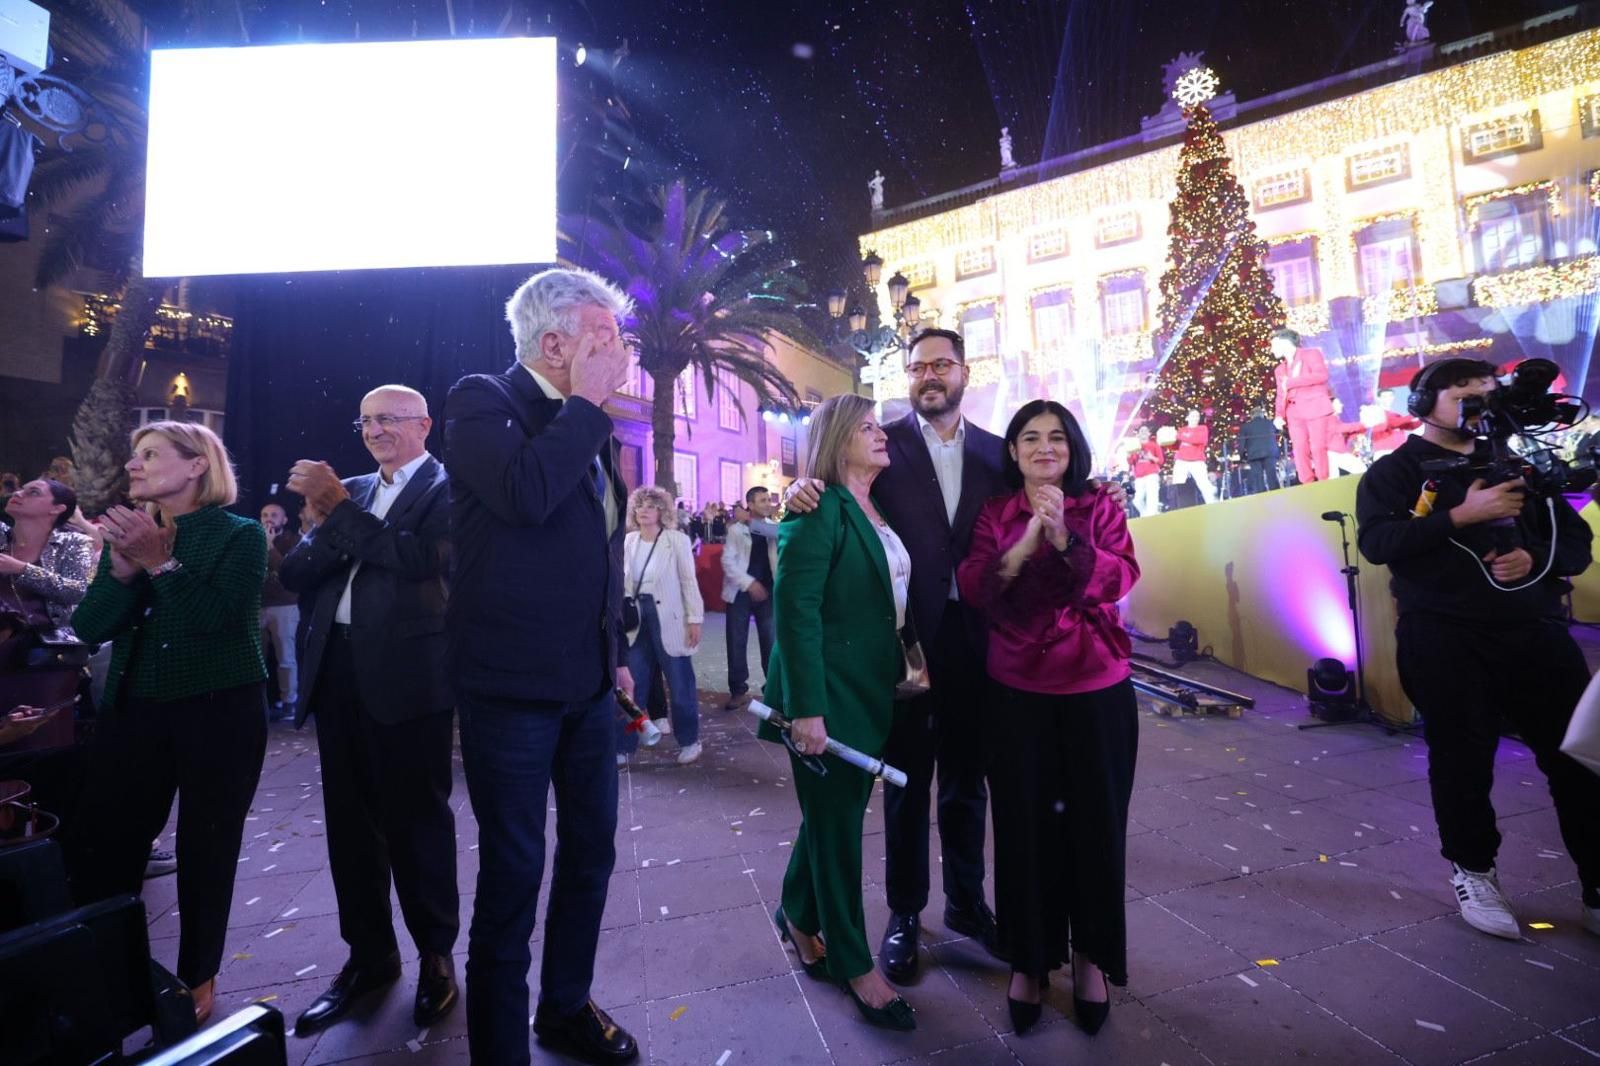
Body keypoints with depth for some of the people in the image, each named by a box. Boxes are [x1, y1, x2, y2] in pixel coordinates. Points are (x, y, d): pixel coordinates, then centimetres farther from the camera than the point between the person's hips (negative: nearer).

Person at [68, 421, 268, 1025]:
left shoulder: (240, 534, -4)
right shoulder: (127, 533, 11)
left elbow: (220, 615, -17)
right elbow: (89, 627, 1)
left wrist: (161, 563, -21)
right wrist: (123, 569, -14)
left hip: (219, 712, -4)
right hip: (133, 711, 5)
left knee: (205, 848, 6)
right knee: (100, 846, 3)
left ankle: (197, 978, 24)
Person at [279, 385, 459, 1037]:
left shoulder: (447, 486, -3)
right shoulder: (350, 490, 15)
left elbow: (423, 558, -20)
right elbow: (296, 576, 9)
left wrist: (340, 510, -13)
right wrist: (322, 521, -10)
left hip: (408, 673, -6)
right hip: (338, 670, 7)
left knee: (416, 818, 5)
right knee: (350, 820, 15)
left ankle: (435, 953, 24)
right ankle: (369, 953, 32)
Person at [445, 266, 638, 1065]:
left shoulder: (590, 428, 12)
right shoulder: (483, 401, -8)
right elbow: (525, 493, -30)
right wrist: (585, 402, -16)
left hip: (587, 682, 7)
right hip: (511, 683, -7)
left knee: (591, 852, 18)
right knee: (512, 871, 6)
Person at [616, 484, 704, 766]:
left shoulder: (677, 539, -6)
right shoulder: (628, 541, 6)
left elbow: (689, 581, -6)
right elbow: (623, 581, 10)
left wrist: (695, 619, -9)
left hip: (669, 619, -4)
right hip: (637, 619, 4)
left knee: (680, 684, 6)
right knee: (631, 685, 7)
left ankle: (689, 740, 24)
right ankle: (623, 746, 19)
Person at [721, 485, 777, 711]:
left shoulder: (774, 529, 8)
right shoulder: (736, 529, 2)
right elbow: (728, 561, -5)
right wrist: (749, 583, -16)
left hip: (768, 592, 1)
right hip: (740, 592, -1)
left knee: (771, 642, 1)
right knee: (737, 643, 3)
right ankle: (738, 690, 14)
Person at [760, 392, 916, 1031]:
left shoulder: (876, 510, 10)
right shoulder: (819, 510, -15)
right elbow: (795, 610, -21)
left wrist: (903, 667, 13)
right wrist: (806, 708, -24)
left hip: (870, 693, 8)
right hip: (829, 697, -8)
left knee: (836, 814, 20)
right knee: (837, 824, 8)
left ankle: (800, 917, 43)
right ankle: (854, 964, 27)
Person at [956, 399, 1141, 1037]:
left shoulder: (1100, 509, 3)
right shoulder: (994, 515, 4)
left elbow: (1121, 578, -12)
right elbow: (973, 589, -10)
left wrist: (1064, 538, -26)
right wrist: (1027, 538, -22)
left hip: (1096, 689, 0)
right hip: (1016, 692, 0)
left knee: (1095, 823, 11)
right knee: (1024, 825, 9)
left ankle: (1091, 958, 35)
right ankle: (1029, 958, 30)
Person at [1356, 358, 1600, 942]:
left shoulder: (1518, 466, 16)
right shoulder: (1394, 472, 2)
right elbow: (1377, 542, -14)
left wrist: (1536, 557, -6)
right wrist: (1463, 516, -20)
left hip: (1537, 632, 5)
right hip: (1445, 640, -4)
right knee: (1463, 759, 4)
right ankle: (1473, 872, 23)